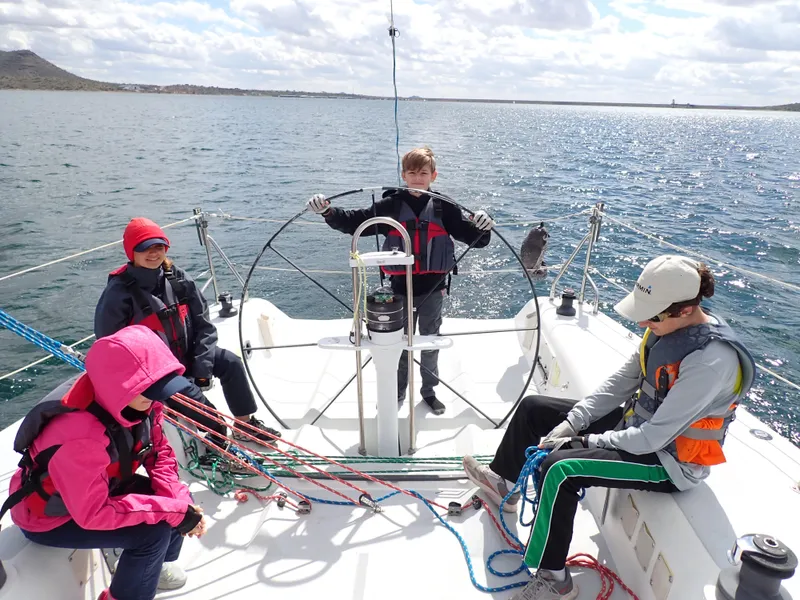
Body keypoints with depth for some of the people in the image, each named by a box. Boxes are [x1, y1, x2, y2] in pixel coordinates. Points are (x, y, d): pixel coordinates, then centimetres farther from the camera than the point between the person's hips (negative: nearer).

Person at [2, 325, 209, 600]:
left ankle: (158, 564, 25)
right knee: (154, 531, -22)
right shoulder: (79, 437, -40)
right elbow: (93, 514, -33)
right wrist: (172, 510, -31)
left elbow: (159, 451, -7)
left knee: (180, 499, -4)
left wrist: (181, 503, -21)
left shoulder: (140, 402, -19)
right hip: (48, 517, -7)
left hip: (102, 488, 7)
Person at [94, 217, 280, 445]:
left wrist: (202, 367, -10)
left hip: (185, 354, 5)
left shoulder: (179, 279, -5)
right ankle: (220, 435, 4)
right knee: (189, 394, -24)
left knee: (230, 362, -11)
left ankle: (246, 424, 4)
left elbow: (204, 325, -2)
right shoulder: (119, 292, -18)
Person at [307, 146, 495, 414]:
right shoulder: (390, 206, -4)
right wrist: (329, 212, -21)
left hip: (433, 288, 1)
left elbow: (471, 236, -5)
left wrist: (483, 228, -27)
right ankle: (397, 393, 35)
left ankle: (429, 390, 38)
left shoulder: (443, 207, -3)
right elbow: (354, 222, -5)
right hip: (401, 287, 0)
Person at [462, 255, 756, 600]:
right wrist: (570, 424, -7)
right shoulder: (666, 326, -6)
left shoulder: (712, 360, -31)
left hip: (671, 460, -8)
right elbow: (621, 382, 0)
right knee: (533, 409, 7)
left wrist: (587, 442, -19)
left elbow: (654, 437, -29)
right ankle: (504, 484, 30)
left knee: (560, 469, -29)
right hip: (636, 422, 9)